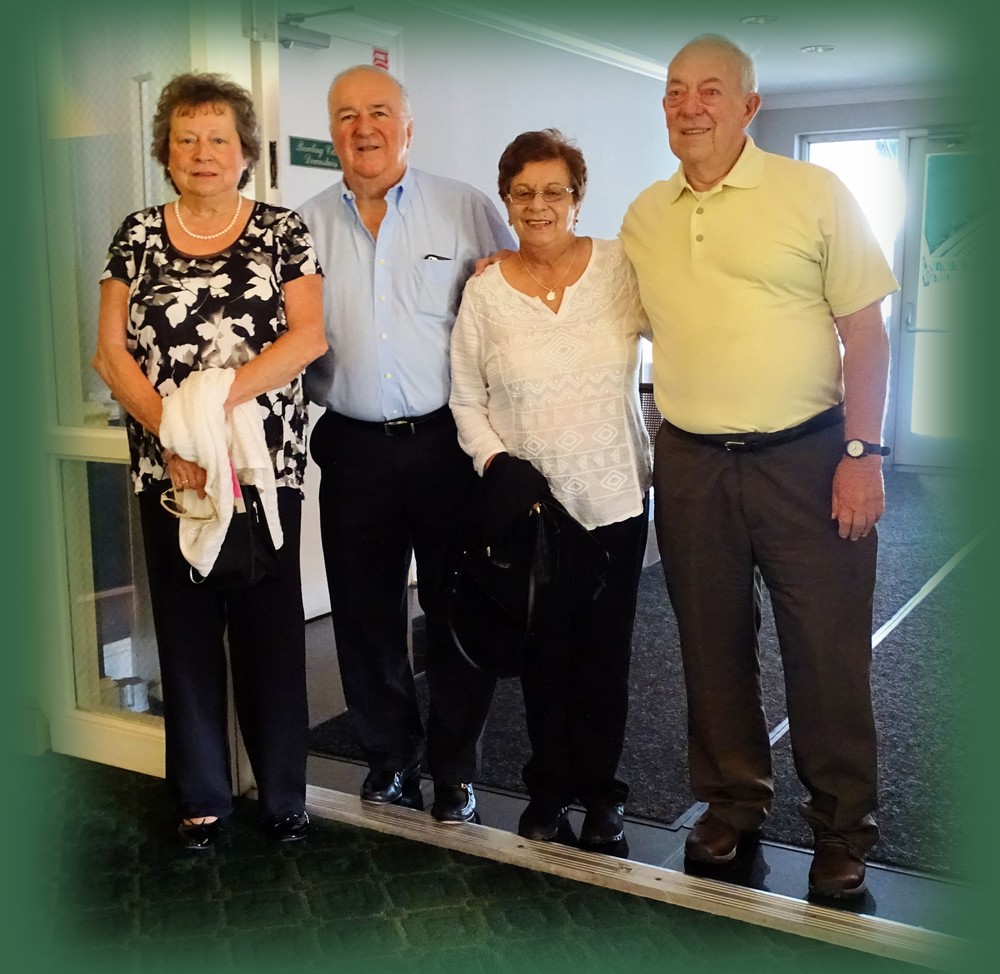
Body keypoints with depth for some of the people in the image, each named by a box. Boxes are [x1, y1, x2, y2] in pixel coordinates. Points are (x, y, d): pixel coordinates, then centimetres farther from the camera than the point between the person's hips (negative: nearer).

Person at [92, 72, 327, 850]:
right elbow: (111, 351, 2)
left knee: (271, 628, 5)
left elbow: (308, 336, -7)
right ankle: (202, 798, 22)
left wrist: (222, 393, -18)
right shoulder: (139, 236, 8)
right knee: (186, 629, 8)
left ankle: (283, 793, 20)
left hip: (267, 465, -1)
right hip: (169, 471, 2)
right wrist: (171, 431, -12)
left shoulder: (282, 231, 4)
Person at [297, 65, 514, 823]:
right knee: (365, 612, 11)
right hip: (353, 448, 3)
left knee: (456, 610, 6)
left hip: (447, 440, -2)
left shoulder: (467, 210, 1)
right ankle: (390, 753, 31)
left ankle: (456, 768, 22)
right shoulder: (308, 226, 8)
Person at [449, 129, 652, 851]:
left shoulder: (621, 268, -2)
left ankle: (600, 789, 30)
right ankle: (549, 787, 31)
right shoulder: (485, 293, -1)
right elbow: (467, 399, 3)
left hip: (615, 498, 0)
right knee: (544, 650, 11)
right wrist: (497, 464, -12)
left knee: (605, 653, 10)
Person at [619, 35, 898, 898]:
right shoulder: (644, 217, 9)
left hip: (806, 456, -3)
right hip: (690, 463, 4)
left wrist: (863, 453, -11)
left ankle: (843, 827, 21)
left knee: (827, 649, 2)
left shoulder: (813, 193, -2)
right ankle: (734, 800, 32)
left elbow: (865, 330, -4)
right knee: (713, 644, 13)